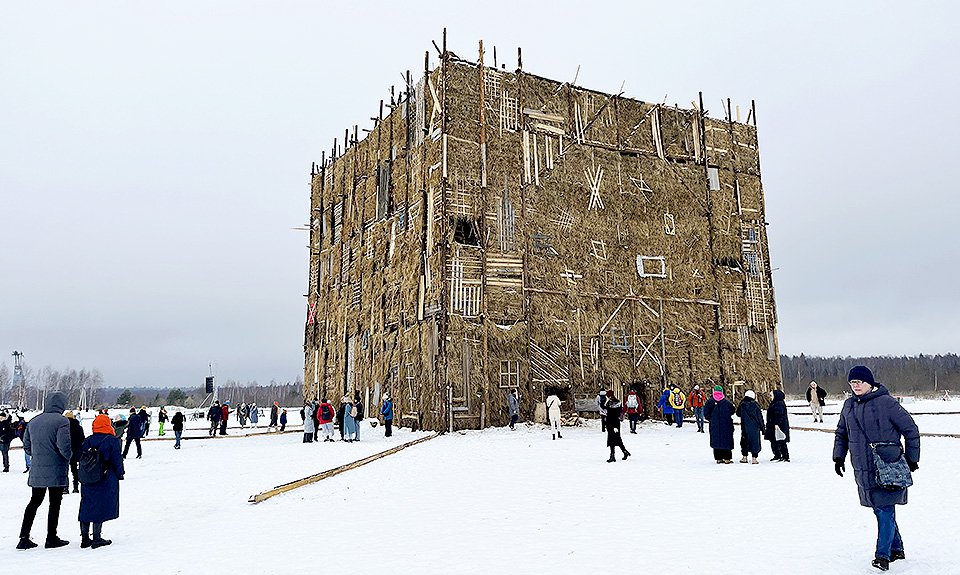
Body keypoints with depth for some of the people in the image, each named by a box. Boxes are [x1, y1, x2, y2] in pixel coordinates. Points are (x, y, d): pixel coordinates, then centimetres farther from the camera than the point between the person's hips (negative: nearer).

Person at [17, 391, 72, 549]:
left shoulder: (33, 421, 7)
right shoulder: (62, 421, -15)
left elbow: (26, 445, 13)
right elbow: (64, 446, -21)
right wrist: (69, 456, -2)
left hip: (36, 470, 6)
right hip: (56, 471, -6)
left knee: (34, 501, 17)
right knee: (55, 503, 5)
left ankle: (24, 538, 16)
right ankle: (51, 538, 11)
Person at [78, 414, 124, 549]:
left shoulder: (86, 441, 8)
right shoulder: (112, 441, -9)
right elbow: (117, 460, -8)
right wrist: (120, 474, 4)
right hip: (106, 481, -5)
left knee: (86, 507, 12)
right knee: (100, 508, -2)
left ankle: (85, 538, 17)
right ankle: (97, 538, 0)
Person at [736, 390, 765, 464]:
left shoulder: (742, 405, -4)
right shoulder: (755, 405, -10)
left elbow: (738, 414, 9)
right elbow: (760, 417, -4)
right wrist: (762, 427, 4)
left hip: (745, 428, 2)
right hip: (755, 427, -2)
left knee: (744, 441, 13)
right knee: (755, 441, 3)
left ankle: (744, 457, 15)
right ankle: (754, 458, 1)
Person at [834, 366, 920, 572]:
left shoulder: (886, 402, -10)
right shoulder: (849, 405, 7)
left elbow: (910, 429, -3)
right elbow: (841, 433, 18)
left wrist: (912, 458, -1)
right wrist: (839, 456, 10)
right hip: (864, 470, 6)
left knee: (886, 510, -7)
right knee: (879, 510, 14)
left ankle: (883, 555, -3)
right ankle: (896, 549, 29)